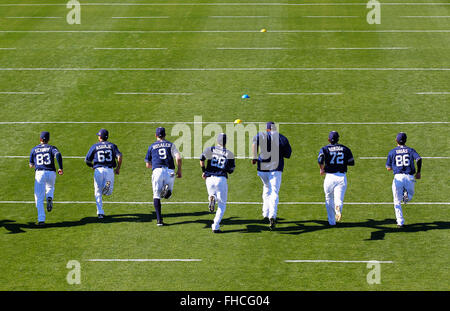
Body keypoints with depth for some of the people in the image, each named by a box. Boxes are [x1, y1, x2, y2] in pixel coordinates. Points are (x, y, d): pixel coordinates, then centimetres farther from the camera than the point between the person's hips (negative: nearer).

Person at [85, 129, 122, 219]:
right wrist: (118, 168, 3)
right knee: (108, 192, 9)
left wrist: (92, 166, 25)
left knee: (98, 193, 9)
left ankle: (100, 212, -3)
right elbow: (120, 156, -6)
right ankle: (107, 185, -27)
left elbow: (87, 160, 5)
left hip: (98, 170, -1)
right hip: (110, 170, 1)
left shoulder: (95, 146, 7)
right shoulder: (112, 145, 10)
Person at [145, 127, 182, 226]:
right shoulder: (170, 145, 15)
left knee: (156, 196, 4)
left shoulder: (152, 146, 15)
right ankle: (167, 190, -24)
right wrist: (179, 170, 9)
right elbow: (178, 158, 1)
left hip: (157, 170, -1)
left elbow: (148, 165, 19)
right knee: (167, 195, 14)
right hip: (170, 171, 1)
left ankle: (159, 219, -7)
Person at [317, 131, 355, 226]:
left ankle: (332, 221, 18)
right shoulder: (345, 149, 9)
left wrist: (321, 169, -2)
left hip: (329, 176, -1)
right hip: (342, 177, 1)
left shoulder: (325, 149, 1)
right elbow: (351, 163, 10)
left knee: (329, 200, 17)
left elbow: (320, 159, -18)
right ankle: (338, 208, -39)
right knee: (338, 199, -4)